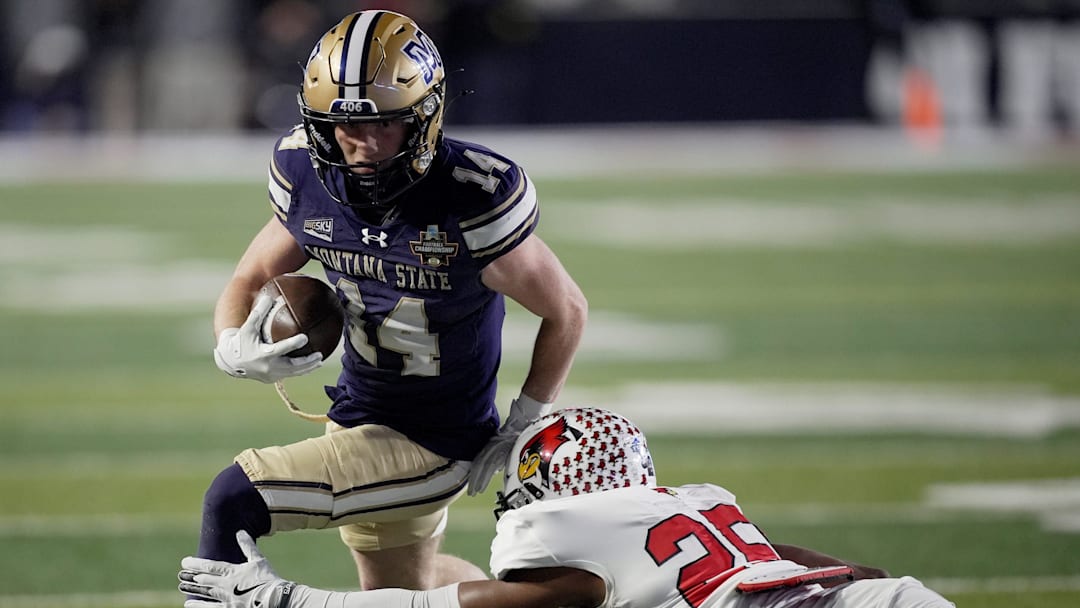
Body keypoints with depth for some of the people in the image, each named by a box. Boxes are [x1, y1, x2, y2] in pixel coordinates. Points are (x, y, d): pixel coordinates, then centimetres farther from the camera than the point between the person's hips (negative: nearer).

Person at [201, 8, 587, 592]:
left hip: (430, 447, -7)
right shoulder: (307, 177, -10)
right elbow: (249, 281, 5)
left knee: (232, 502, -20)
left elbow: (566, 311, -11)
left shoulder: (473, 196, -26)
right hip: (356, 412, 7)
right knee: (402, 587, 28)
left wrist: (522, 427, -6)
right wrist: (234, 350, -18)